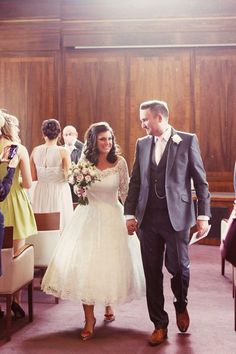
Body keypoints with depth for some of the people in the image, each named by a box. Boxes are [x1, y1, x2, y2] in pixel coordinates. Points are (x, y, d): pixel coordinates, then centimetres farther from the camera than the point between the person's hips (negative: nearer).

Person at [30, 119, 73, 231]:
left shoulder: (35, 151, 0)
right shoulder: (63, 151, -10)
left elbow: (33, 177, 2)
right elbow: (68, 176, -10)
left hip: (41, 192, 4)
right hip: (59, 192, -3)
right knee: (60, 222, 4)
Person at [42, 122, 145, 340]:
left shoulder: (119, 162, -5)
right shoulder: (85, 162, -2)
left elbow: (125, 192, 3)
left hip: (112, 217, 0)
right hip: (88, 216, 1)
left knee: (111, 264, 8)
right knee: (84, 265, -3)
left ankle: (108, 304, 36)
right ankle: (89, 319, 7)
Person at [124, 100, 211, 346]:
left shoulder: (188, 141, -2)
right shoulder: (142, 144, 9)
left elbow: (200, 180, -1)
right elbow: (135, 182, 11)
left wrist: (203, 215, -5)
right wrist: (130, 214, 6)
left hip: (176, 216, -3)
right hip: (148, 218, 4)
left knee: (178, 267, 1)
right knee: (152, 273, 6)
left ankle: (181, 306, 34)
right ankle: (160, 325, 20)